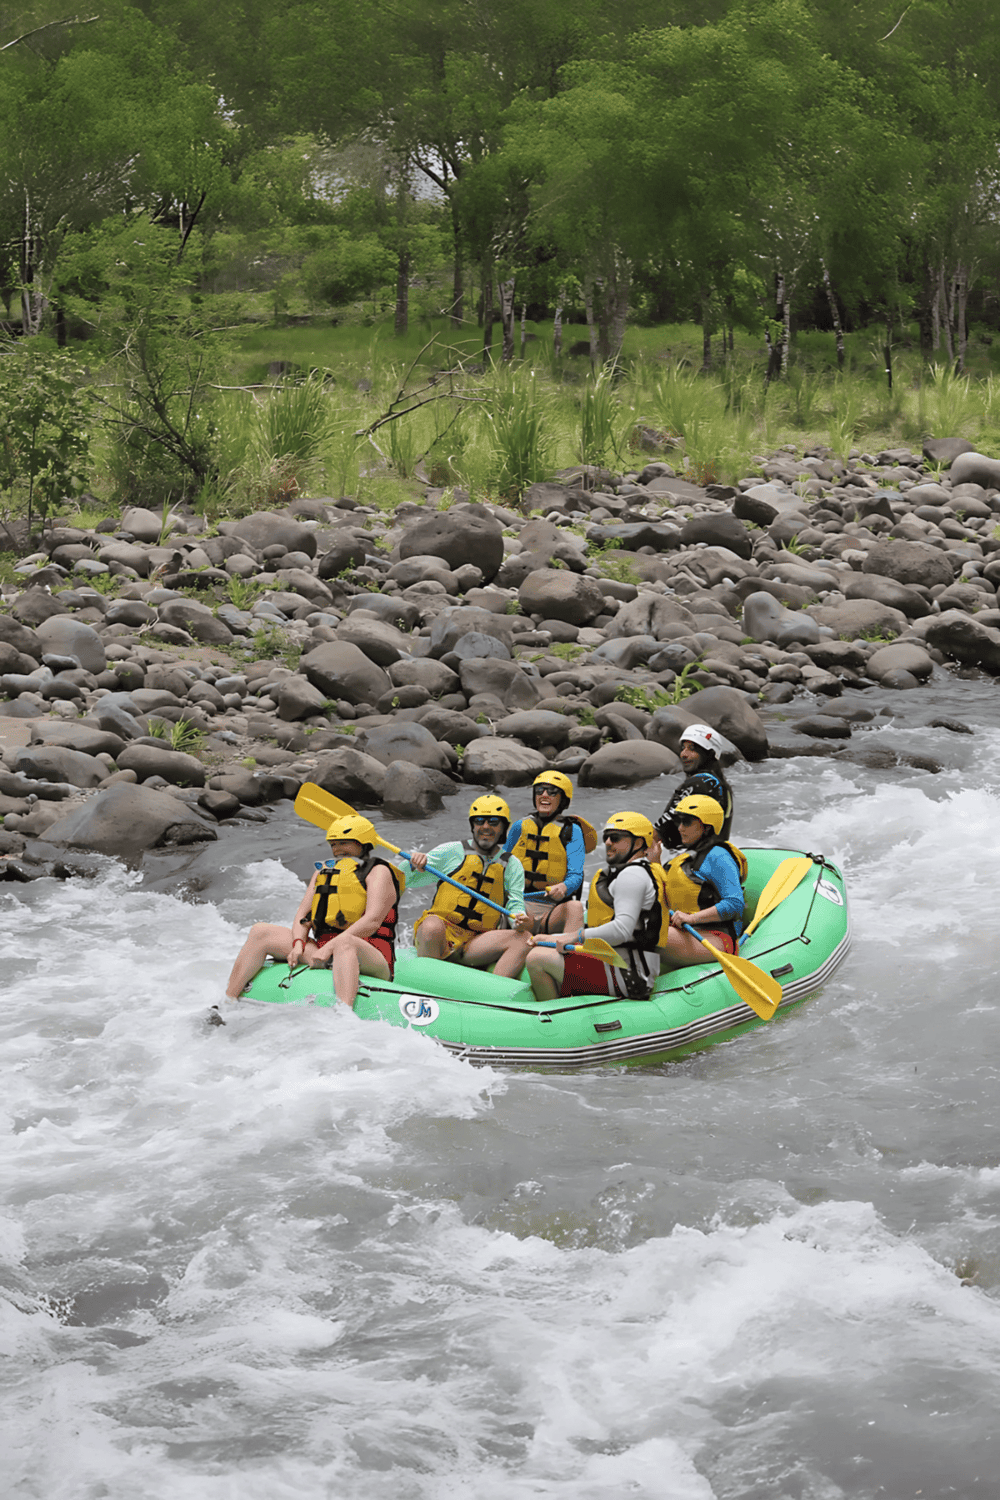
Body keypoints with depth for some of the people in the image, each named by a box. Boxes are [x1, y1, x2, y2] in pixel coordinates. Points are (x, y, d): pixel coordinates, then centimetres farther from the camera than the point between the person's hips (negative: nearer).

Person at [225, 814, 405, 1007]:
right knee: (261, 932, -3)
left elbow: (372, 921, -13)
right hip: (325, 953, 7)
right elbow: (302, 915, 15)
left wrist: (330, 947, -23)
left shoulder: (379, 872, 3)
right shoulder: (325, 871, 24)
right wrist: (298, 945, -8)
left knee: (344, 942, -42)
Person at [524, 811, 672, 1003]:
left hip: (625, 976, -11)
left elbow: (622, 930, -23)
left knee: (537, 959, -18)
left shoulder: (633, 874, -9)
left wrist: (577, 936, -13)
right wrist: (552, 939, 15)